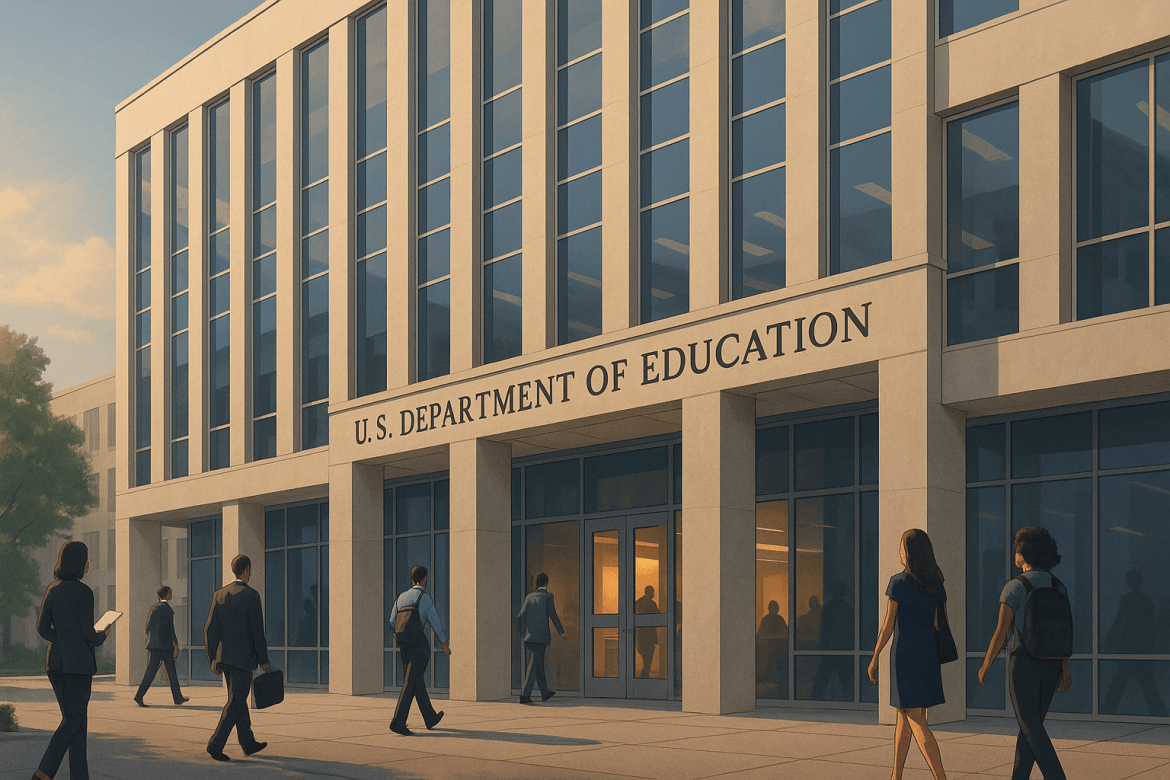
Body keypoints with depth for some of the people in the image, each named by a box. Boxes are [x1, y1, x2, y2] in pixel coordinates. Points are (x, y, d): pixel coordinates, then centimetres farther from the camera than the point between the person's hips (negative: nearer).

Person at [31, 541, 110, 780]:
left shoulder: (52, 589, 7)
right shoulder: (83, 592, -14)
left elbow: (42, 627, 9)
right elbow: (87, 633, -13)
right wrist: (102, 636, 7)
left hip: (55, 661, 7)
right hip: (78, 662, -7)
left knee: (75, 718, 12)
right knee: (73, 720, -2)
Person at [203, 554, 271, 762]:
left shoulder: (219, 595, 7)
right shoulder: (250, 595, -11)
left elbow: (210, 629, 5)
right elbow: (257, 630, -12)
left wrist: (213, 658, 10)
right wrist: (263, 660, -5)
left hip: (224, 657, 7)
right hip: (243, 658, -7)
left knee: (238, 699, 16)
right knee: (235, 703, -4)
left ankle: (248, 743, 25)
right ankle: (215, 744, -11)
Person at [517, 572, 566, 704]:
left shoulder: (529, 597, 10)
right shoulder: (547, 597, -5)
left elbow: (521, 616, 5)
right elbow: (553, 616, -6)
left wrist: (523, 633, 14)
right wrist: (562, 633, 4)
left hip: (528, 637, 6)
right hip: (540, 637, -6)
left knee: (539, 664, 18)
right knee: (534, 666, -5)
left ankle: (545, 693, 29)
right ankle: (525, 696, -12)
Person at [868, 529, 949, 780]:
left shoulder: (898, 583, -11)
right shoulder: (936, 583, 6)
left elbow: (888, 624, -10)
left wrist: (874, 658, -2)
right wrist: (939, 659, 16)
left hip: (905, 653, -7)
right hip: (929, 655, 7)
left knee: (916, 721, -7)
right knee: (904, 716, 17)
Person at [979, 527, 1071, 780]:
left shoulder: (1014, 587, -12)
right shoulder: (1058, 587, 5)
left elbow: (1001, 632, -13)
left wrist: (985, 666, -1)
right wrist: (1065, 669, 13)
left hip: (1024, 663, -6)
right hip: (1051, 664, 6)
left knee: (1031, 727, -1)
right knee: (1031, 724, 15)